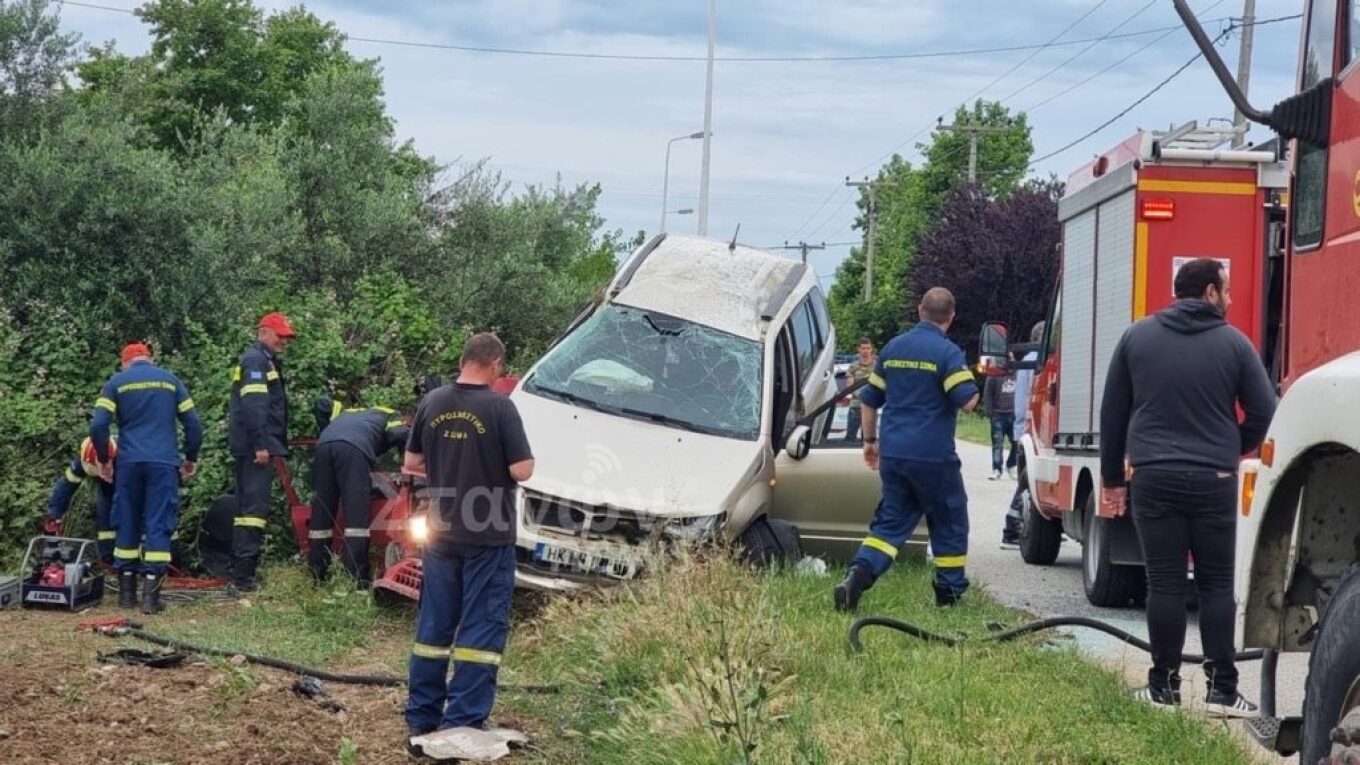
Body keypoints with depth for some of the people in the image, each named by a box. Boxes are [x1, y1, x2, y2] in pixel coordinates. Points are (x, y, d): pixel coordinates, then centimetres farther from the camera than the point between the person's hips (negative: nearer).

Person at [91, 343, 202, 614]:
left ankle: (126, 591, 15)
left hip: (129, 462, 0)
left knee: (127, 524, 11)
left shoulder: (116, 383, 8)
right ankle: (151, 594, -10)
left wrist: (104, 459, 10)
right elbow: (193, 425, 8)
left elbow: (98, 426, -4)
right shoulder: (170, 380, 11)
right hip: (164, 462, 0)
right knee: (159, 526, -2)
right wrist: (190, 459, 20)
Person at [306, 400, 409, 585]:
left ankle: (317, 573, 13)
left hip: (324, 443, 5)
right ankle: (355, 576, -15)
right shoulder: (391, 416, 30)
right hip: (353, 447, -5)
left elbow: (322, 406, 37)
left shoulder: (348, 412, 44)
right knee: (357, 514, -7)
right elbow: (400, 435, 11)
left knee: (322, 511, 10)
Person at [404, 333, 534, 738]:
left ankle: (422, 716, 19)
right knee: (482, 628, 2)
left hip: (441, 534, 5)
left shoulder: (432, 403, 0)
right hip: (489, 537, -5)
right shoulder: (499, 407, -15)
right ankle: (463, 720, -1)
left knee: (434, 625, 13)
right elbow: (522, 470, -16)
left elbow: (412, 462, 9)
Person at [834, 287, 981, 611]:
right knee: (949, 523, 12)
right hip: (933, 456, -5)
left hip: (893, 453, 5)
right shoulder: (947, 352, -10)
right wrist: (972, 387, 5)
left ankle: (857, 576, -12)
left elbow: (869, 399, 15)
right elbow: (968, 401, -18)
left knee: (890, 521, 9)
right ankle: (950, 593, 18)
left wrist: (870, 440, 26)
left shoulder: (893, 348, 9)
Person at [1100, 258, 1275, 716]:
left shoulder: (1137, 337, 6)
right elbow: (1264, 411, -1)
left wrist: (1112, 479, 16)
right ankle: (1222, 689, 4)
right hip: (1214, 481, -1)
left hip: (1154, 478, 1)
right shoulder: (1233, 343, 0)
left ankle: (1164, 686, 8)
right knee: (1216, 584, 6)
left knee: (1165, 584, 5)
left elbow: (1112, 413, 9)